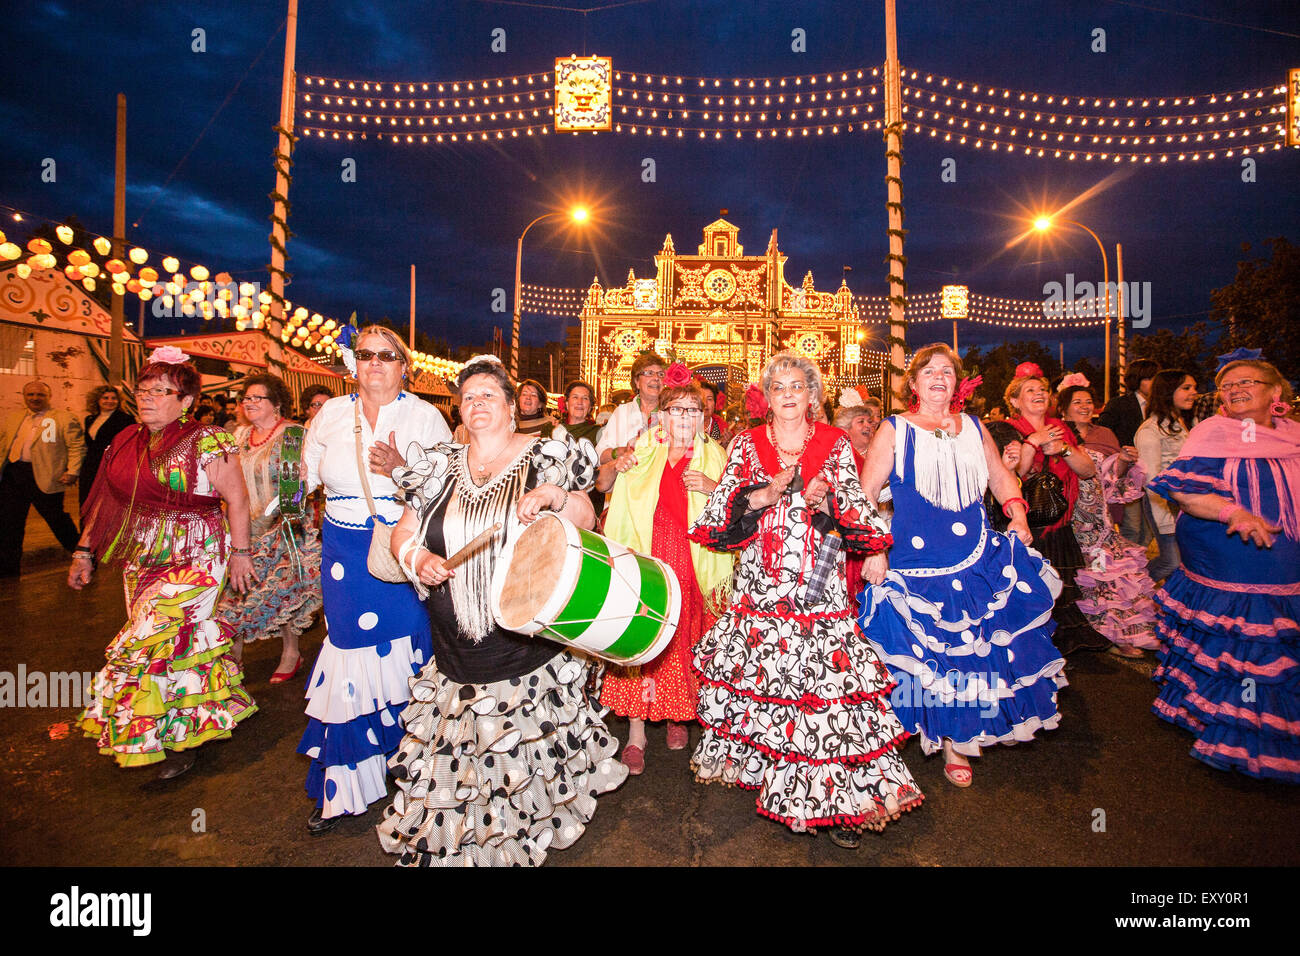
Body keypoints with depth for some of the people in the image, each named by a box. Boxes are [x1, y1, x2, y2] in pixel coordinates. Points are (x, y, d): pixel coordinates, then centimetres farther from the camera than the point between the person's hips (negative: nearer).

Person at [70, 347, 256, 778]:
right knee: (185, 641, 11)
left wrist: (240, 552, -7)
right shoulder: (125, 442, 8)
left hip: (194, 558, -6)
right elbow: (106, 501, 15)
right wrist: (84, 551, 13)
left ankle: (181, 738, 13)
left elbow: (237, 497, -9)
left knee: (156, 641, -5)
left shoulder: (206, 442, -11)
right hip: (141, 561, 6)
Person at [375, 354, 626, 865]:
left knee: (525, 752, 8)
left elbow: (585, 520, -5)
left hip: (532, 638, -3)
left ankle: (529, 835, 36)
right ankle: (454, 842, 37)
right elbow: (404, 532, 13)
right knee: (460, 755, 10)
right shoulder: (442, 466, 9)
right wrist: (416, 558, -8)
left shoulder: (543, 456, 0)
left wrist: (554, 494, -24)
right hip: (459, 645, 3)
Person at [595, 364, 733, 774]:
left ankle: (678, 718, 30)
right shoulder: (643, 449, 6)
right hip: (646, 561, -1)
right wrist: (616, 468, -5)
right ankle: (636, 735, 7)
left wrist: (712, 487, -12)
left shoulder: (712, 455, 7)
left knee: (684, 641, 7)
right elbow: (603, 488, 15)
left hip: (694, 567, 1)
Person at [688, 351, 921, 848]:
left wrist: (828, 500, -17)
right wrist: (766, 494, -13)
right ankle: (761, 767, 25)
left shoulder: (835, 444, 7)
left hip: (817, 584, -1)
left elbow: (859, 511, 2)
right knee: (756, 674, 4)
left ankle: (841, 802, 9)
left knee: (826, 676, -5)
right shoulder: (746, 443, 9)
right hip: (758, 583, 2)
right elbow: (720, 509, 1)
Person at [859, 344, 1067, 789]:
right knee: (927, 656, 0)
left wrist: (1017, 516, 8)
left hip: (978, 564, 4)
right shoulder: (894, 430, -1)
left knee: (972, 651, 8)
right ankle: (938, 731, 26)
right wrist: (872, 551, -12)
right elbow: (864, 495, -4)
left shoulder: (973, 428, 13)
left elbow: (1002, 477, 26)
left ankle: (960, 739, 28)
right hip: (915, 566, -4)